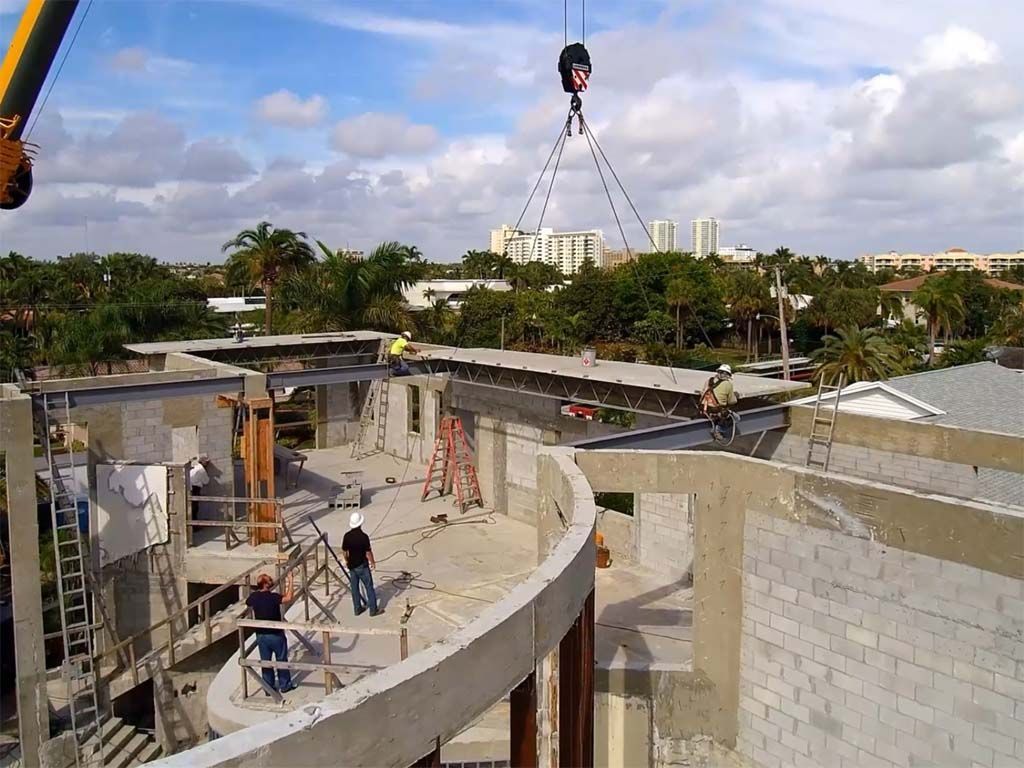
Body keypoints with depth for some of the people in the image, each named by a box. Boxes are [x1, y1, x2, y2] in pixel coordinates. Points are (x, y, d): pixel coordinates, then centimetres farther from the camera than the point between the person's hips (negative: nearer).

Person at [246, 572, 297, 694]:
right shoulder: (273, 597, -23)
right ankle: (285, 685, 22)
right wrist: (291, 581, -31)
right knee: (281, 660, 12)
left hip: (261, 635, 5)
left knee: (265, 661, 14)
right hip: (276, 634, -4)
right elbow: (289, 598, -38)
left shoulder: (254, 597, -6)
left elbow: (247, 602, 17)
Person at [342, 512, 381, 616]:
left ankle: (357, 609, 25)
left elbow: (344, 551, 3)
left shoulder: (347, 536, -8)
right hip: (362, 566, -5)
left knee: (354, 588, 16)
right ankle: (373, 610, 11)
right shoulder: (363, 536, -23)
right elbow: (368, 552, -17)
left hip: (351, 565, 5)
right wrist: (372, 562, 0)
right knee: (369, 587, 6)